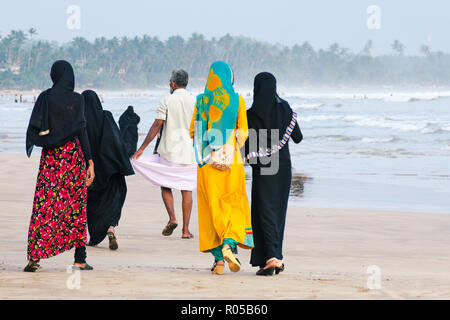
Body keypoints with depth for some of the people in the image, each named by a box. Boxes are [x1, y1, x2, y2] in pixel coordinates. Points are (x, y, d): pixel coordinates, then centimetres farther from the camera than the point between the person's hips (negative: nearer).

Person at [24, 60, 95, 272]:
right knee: (76, 206, 6)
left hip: (50, 156, 1)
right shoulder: (77, 99, -4)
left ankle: (34, 256, -10)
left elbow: (33, 127, -4)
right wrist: (90, 162, -9)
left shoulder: (45, 97, 1)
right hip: (73, 153, -1)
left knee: (44, 206, 0)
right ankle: (80, 259, 6)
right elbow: (81, 131, -10)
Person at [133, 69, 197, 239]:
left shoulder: (166, 101, -5)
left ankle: (172, 218, -7)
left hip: (169, 150, -2)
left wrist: (142, 148, -4)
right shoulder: (195, 102, 2)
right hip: (189, 152, 2)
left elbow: (157, 125, -8)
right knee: (186, 190, 5)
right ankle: (185, 229, 2)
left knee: (165, 186, 13)